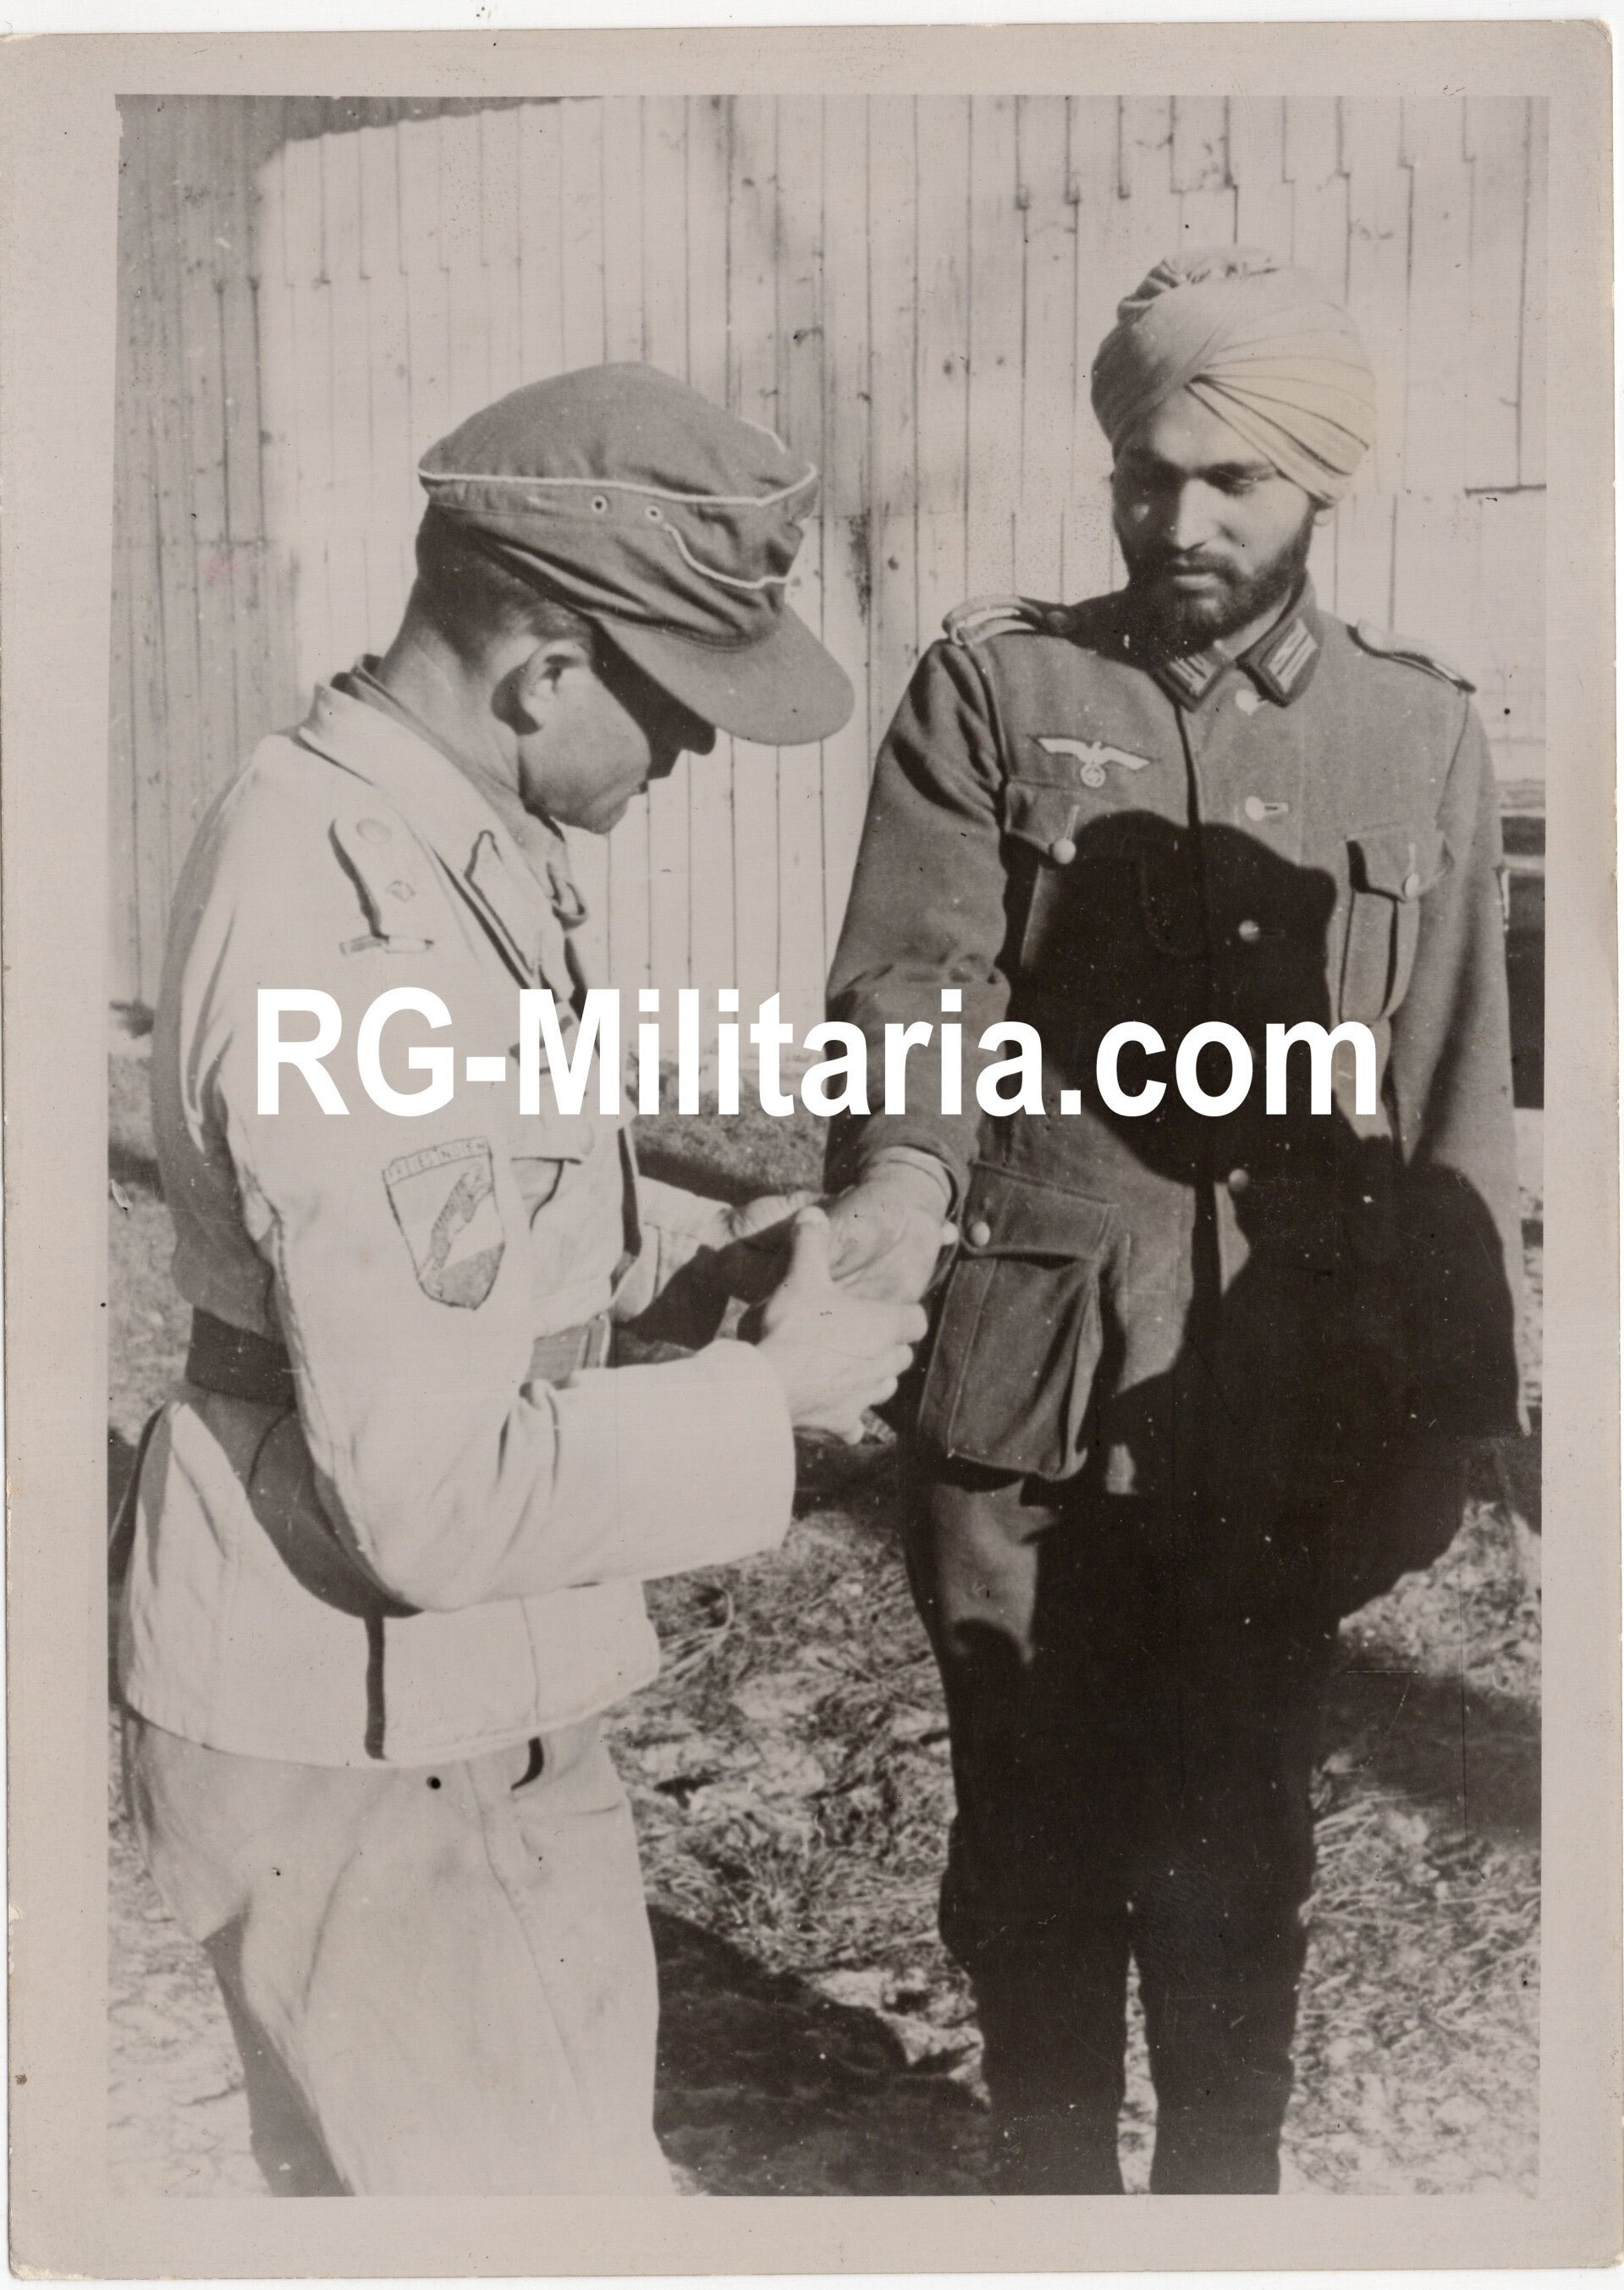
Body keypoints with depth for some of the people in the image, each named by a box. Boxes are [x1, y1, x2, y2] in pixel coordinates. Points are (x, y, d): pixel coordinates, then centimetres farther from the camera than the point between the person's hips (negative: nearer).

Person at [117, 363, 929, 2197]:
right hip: (370, 1734, -9)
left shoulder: (400, 821, 1)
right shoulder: (354, 951, -30)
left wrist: (695, 1247, 1)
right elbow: (441, 1494, -30)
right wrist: (772, 1397, -18)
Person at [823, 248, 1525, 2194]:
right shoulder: (992, 685, 0)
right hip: (1025, 1382, 0)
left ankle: (1222, 2204, 39)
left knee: (1236, 1854, 16)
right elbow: (916, 974, -12)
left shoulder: (1418, 737, 4)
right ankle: (1050, 2191, 39)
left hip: (1287, 1397, 1)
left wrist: (1442, 1419, 6)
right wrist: (902, 1174, -33)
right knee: (1035, 1847, 14)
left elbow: (1452, 1110, 7)